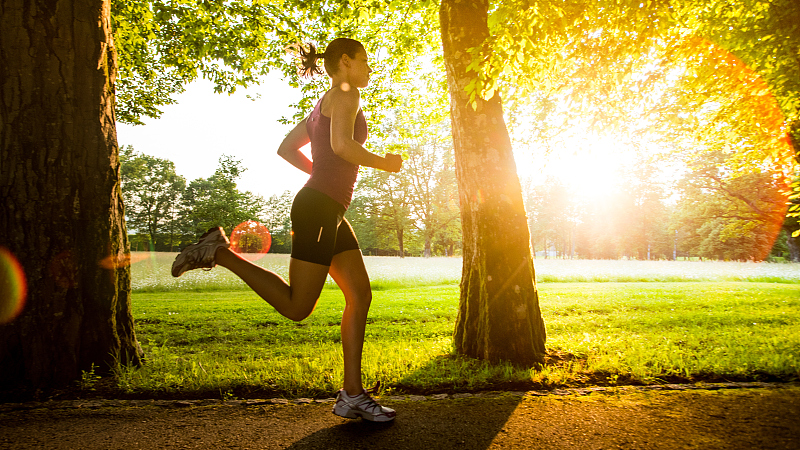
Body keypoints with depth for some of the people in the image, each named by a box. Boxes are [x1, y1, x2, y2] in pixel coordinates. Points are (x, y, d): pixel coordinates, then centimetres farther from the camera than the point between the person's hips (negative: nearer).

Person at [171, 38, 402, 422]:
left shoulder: (323, 106, 24)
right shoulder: (345, 94, -4)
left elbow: (286, 148, 25)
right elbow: (342, 144, -24)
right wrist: (383, 163, -8)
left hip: (330, 213, 10)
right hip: (318, 209, -10)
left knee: (361, 296, 4)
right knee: (297, 307, -6)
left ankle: (352, 394, 5)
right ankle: (218, 252, -1)